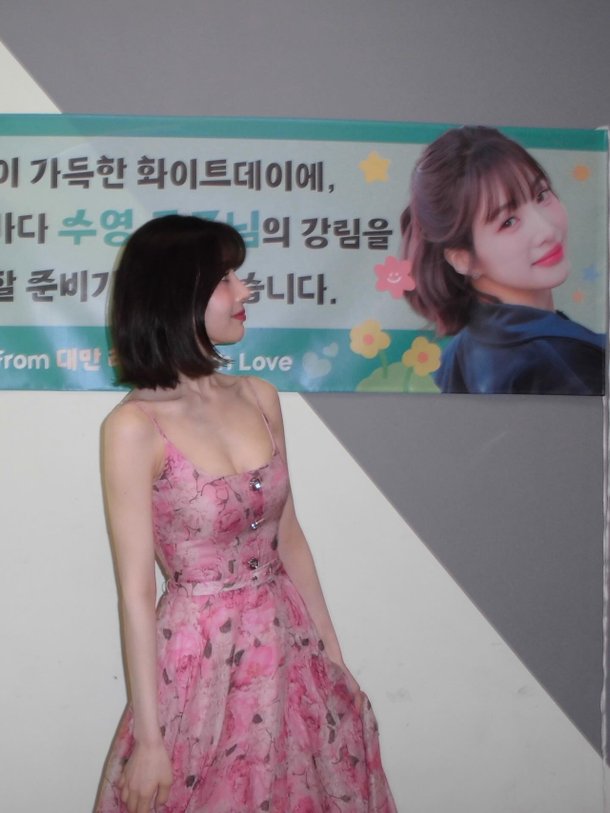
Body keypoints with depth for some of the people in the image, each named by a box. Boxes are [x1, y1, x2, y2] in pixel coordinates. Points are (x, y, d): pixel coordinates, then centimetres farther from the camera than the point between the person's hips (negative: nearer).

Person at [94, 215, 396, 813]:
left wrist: (335, 660, 10)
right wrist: (148, 738, -11)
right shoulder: (134, 426, -15)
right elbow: (136, 592, -14)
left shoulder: (260, 398, 2)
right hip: (200, 657, -5)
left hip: (289, 641, 6)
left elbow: (288, 538, 8)